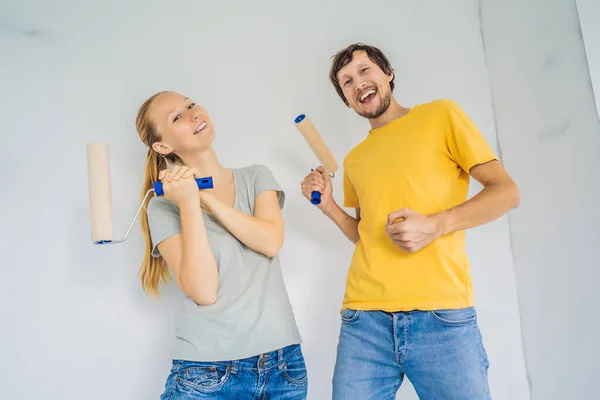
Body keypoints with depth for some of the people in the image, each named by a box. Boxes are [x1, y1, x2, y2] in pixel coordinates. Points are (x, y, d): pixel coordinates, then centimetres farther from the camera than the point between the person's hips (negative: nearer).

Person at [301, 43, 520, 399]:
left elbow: (507, 192, 1)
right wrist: (328, 206, 8)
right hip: (364, 318, 4)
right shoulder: (354, 160, 17)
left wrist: (435, 225, -13)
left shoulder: (440, 115, 5)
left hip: (441, 316, -3)